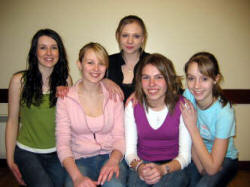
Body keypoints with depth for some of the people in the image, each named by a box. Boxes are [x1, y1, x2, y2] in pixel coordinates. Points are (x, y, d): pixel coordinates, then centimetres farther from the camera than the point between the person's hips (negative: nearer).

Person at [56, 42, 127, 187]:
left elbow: (119, 137, 1)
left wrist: (114, 160, -20)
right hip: (80, 160, -1)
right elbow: (63, 143, -6)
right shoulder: (66, 98, -2)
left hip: (110, 156, 1)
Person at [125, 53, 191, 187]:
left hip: (173, 166, -1)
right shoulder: (133, 106, -4)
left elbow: (185, 155, -8)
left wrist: (163, 169, -25)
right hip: (142, 164, 1)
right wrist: (139, 166, -24)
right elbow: (130, 151, -3)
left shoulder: (182, 106, -10)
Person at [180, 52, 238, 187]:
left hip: (223, 159, -3)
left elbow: (212, 168, -26)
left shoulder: (224, 113, -28)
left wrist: (192, 126, -28)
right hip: (197, 155, 4)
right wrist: (201, 167, -15)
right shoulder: (188, 95, -15)